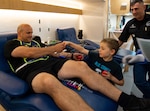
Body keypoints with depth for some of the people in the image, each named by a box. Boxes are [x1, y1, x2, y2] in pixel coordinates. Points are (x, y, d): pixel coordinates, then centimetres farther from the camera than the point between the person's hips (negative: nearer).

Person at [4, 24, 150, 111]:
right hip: (32, 71, -6)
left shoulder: (35, 42, 32)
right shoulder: (11, 44, 11)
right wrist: (55, 47, -5)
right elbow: (28, 53, -10)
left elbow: (49, 53, 32)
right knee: (50, 81, -43)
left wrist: (71, 55, 20)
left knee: (81, 66, -21)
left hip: (50, 63, 7)